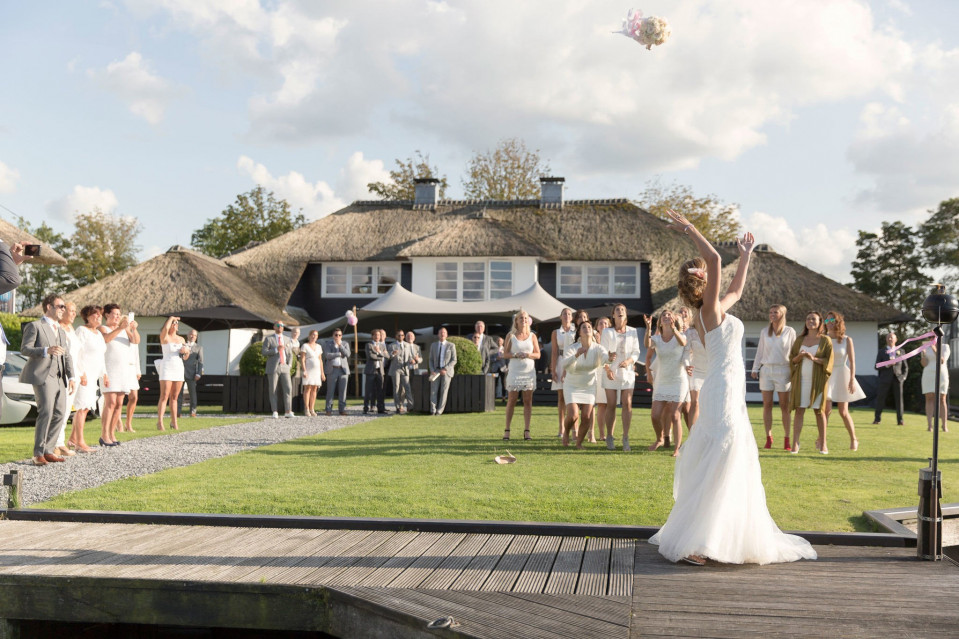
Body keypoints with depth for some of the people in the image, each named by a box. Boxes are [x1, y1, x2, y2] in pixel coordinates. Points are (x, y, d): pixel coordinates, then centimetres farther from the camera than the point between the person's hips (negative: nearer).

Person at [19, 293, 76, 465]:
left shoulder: (61, 331, 25)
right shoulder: (35, 326, 1)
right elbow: (25, 348, -8)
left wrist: (71, 377, 10)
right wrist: (46, 351, -23)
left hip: (60, 378, 8)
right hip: (43, 376, -8)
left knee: (59, 414, 3)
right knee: (46, 413, -14)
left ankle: (48, 451, 9)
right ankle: (38, 453, -8)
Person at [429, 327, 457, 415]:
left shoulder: (451, 345, 0)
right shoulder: (433, 345, 10)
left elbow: (454, 360, -3)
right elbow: (431, 360, 11)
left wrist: (445, 369, -15)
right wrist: (432, 371, -5)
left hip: (446, 371, -2)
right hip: (436, 371, 2)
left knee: (444, 392, -5)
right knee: (433, 391, -6)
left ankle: (439, 411, -1)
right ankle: (433, 411, -4)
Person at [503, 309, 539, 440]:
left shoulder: (532, 336, 8)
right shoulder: (511, 335, 4)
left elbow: (538, 354, 8)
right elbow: (505, 354, 2)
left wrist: (528, 355, -12)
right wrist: (516, 355, -16)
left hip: (529, 371, 2)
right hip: (514, 371, -1)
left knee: (528, 401, 0)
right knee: (511, 400, -1)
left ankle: (527, 431, 2)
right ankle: (507, 430, 5)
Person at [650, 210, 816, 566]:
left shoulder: (714, 311, 14)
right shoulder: (709, 310, -11)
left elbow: (737, 290, 34)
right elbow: (714, 259, -23)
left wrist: (746, 255, 39)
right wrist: (690, 229, -16)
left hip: (730, 394, 10)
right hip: (723, 393, -10)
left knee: (737, 467, 18)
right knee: (716, 469, -11)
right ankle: (686, 545, -10)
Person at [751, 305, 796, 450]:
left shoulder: (790, 332, 3)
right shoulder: (764, 332, 10)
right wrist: (755, 368, 8)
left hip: (783, 370, -2)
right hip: (766, 369, 2)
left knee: (784, 406, 0)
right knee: (767, 405, 0)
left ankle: (787, 439, 4)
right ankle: (768, 438, 6)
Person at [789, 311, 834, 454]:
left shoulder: (825, 340, 4)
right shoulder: (800, 339, 13)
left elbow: (829, 360, -3)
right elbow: (792, 359, 12)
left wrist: (814, 358, -17)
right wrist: (800, 356, -9)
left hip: (817, 380, -2)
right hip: (801, 379, 2)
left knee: (819, 410, 1)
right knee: (799, 409, -4)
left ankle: (823, 443, 11)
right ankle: (795, 444, -6)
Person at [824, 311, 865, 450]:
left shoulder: (847, 340, -1)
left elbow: (852, 362, -4)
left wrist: (852, 380, -12)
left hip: (841, 375, -1)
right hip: (827, 375, 1)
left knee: (843, 412, 3)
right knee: (827, 409, -13)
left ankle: (853, 439, 21)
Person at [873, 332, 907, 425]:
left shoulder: (900, 352, 13)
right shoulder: (881, 352, 10)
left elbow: (905, 367, 15)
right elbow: (877, 367, 2)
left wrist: (904, 376, -1)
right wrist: (887, 364, -14)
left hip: (897, 379, 1)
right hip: (885, 379, -1)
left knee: (899, 399, -3)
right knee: (880, 398, -3)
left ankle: (900, 420, 1)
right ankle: (877, 419, 4)